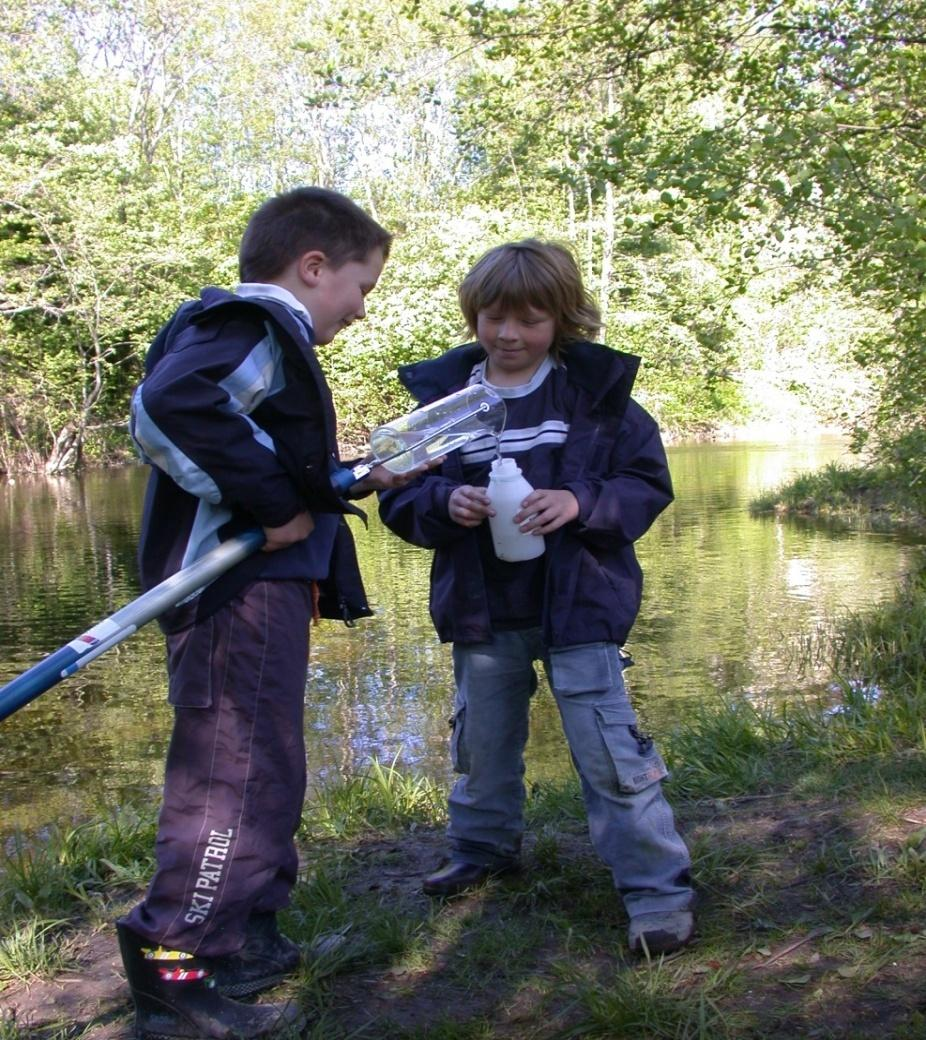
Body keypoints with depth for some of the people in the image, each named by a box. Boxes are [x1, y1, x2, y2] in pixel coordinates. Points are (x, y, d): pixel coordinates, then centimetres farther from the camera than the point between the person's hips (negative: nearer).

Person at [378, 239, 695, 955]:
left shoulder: (595, 388, -5)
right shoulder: (441, 392, 1)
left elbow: (648, 482, -5)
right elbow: (399, 493, 4)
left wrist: (580, 503, -22)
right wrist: (444, 502, -18)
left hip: (579, 601, -3)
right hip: (480, 608, 4)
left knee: (609, 748, -3)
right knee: (482, 741, 20)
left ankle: (659, 889, 10)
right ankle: (484, 850, 44)